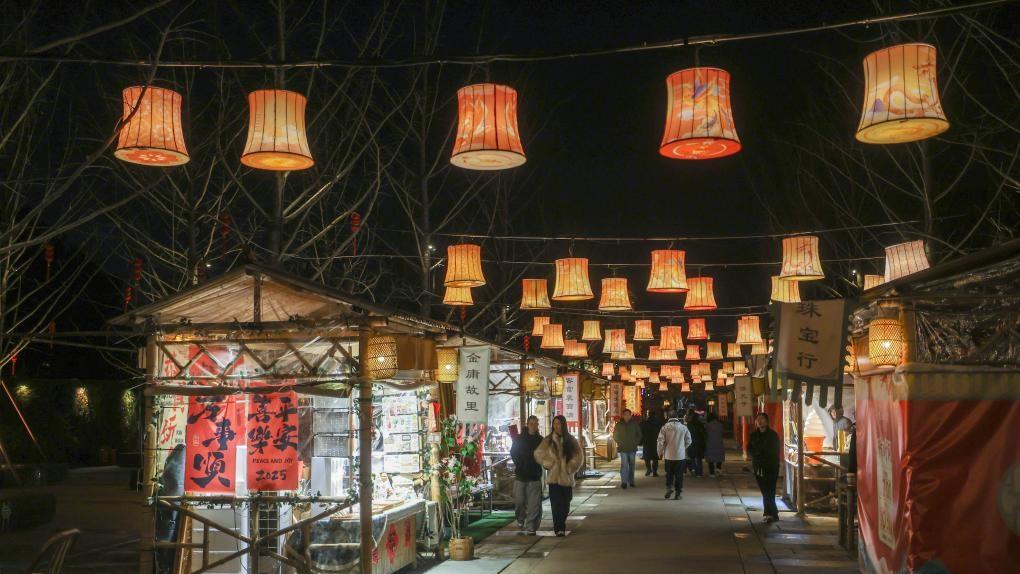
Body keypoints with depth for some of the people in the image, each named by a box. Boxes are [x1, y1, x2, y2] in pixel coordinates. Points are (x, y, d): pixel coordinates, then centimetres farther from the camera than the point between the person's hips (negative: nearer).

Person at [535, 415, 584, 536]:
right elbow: (538, 453, -2)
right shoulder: (548, 440, 1)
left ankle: (560, 526, 26)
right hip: (554, 477, -2)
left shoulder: (571, 440, 5)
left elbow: (579, 456, 6)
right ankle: (559, 528, -4)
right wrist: (549, 464, -7)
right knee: (556, 504, -9)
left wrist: (571, 467, -4)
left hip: (567, 477, 2)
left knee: (565, 504, 7)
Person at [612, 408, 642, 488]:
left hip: (632, 448, 2)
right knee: (624, 465, -12)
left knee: (631, 465, 9)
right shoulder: (619, 425, 2)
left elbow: (639, 435, 12)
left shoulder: (635, 424, 4)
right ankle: (624, 482, -14)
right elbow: (615, 436, 9)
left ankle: (631, 481, 18)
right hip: (623, 448, -2)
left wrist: (636, 443, 2)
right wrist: (620, 443, -2)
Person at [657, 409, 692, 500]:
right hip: (681, 455, 1)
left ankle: (669, 487, -6)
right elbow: (688, 441, 7)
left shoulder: (665, 427, -6)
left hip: (669, 455, -1)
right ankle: (677, 493, 7)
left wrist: (660, 452, 5)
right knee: (679, 475, 7)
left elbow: (660, 441, -8)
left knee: (669, 473, 14)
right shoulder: (683, 427, -1)